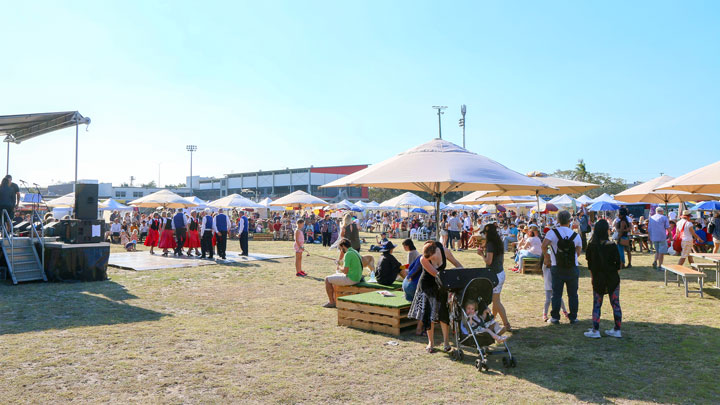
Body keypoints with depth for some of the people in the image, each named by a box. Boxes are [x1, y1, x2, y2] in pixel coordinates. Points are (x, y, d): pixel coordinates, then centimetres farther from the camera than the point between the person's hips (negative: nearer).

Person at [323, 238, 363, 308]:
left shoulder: (348, 254, -19)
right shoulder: (355, 252, 12)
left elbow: (345, 271, -21)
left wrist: (339, 268, -1)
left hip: (351, 279, -10)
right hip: (357, 278, 10)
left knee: (327, 279, 1)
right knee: (333, 276, 27)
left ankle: (331, 302, 8)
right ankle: (334, 299, 31)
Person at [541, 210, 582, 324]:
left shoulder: (552, 232, -7)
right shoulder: (576, 235, 3)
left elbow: (544, 246, -20)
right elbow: (578, 252, 8)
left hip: (557, 268, -2)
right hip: (573, 268, 2)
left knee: (556, 293, 6)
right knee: (573, 294, 12)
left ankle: (555, 317, 8)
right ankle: (573, 317, 17)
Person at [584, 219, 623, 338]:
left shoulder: (591, 246, -5)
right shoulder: (612, 246, -11)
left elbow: (589, 263, 2)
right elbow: (618, 264, -6)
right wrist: (611, 270, 11)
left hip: (598, 279, 1)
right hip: (613, 279, -1)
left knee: (596, 305, 7)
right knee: (615, 304, 10)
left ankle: (595, 330, 5)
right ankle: (617, 330, 15)